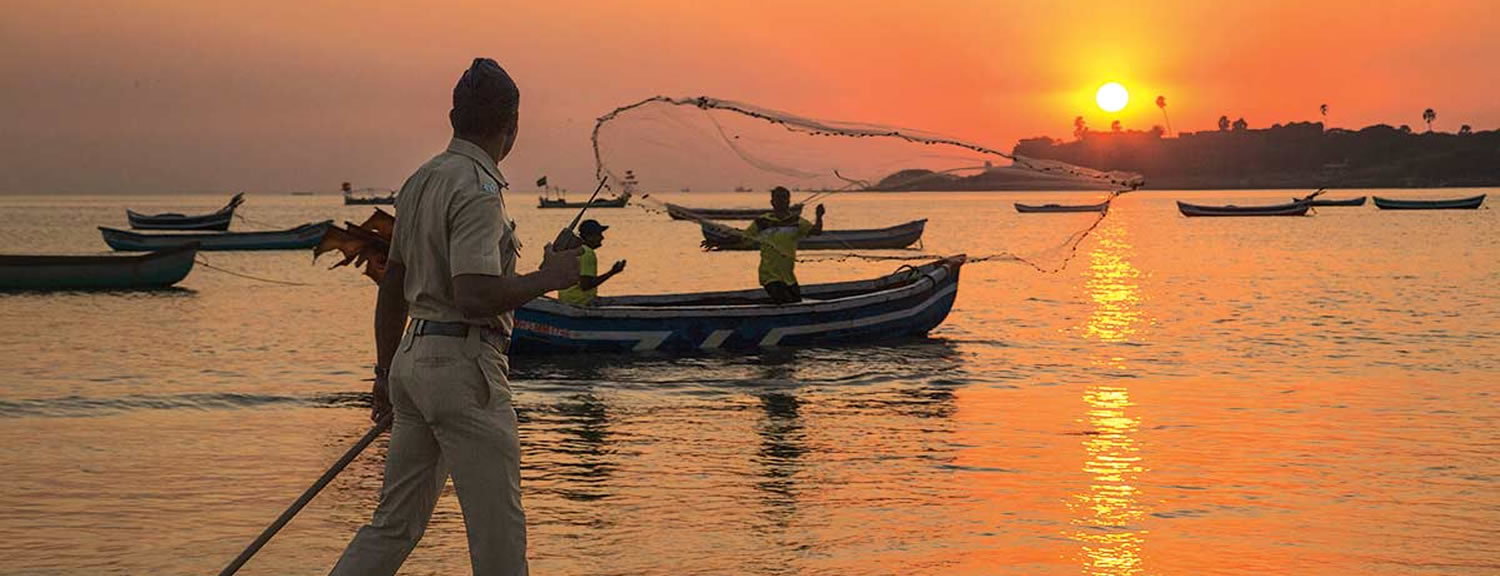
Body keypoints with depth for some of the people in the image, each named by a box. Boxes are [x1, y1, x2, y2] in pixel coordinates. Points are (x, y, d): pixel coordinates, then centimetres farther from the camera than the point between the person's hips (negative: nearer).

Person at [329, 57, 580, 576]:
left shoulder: (419, 181, 13)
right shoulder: (478, 191, -14)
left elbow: (392, 286, 20)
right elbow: (476, 297, -24)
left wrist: (385, 372, 27)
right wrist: (547, 279, -10)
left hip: (411, 358, 9)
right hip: (462, 364, -9)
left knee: (395, 523, 13)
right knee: (498, 528, 0)